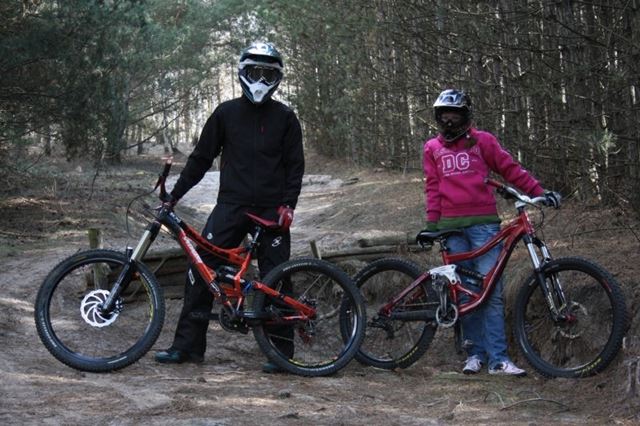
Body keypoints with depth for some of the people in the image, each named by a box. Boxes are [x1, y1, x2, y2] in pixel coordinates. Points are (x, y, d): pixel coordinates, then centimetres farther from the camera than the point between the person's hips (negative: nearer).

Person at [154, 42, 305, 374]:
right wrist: (174, 195, 4)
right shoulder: (226, 113, 7)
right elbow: (201, 158, 9)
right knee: (200, 270, -6)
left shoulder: (284, 118, 4)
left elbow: (295, 165, 4)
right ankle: (188, 345, 1)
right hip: (231, 205, 1)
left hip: (271, 210, -1)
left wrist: (288, 205, -9)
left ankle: (281, 352, 7)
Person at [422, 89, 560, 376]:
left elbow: (510, 169, 6)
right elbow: (432, 188, 14)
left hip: (483, 223, -2)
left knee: (490, 290, -8)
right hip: (451, 226, 2)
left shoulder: (482, 141, 8)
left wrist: (540, 192, -3)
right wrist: (431, 223, 5)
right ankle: (475, 353, 10)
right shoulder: (432, 148, 15)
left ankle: (498, 358, -8)